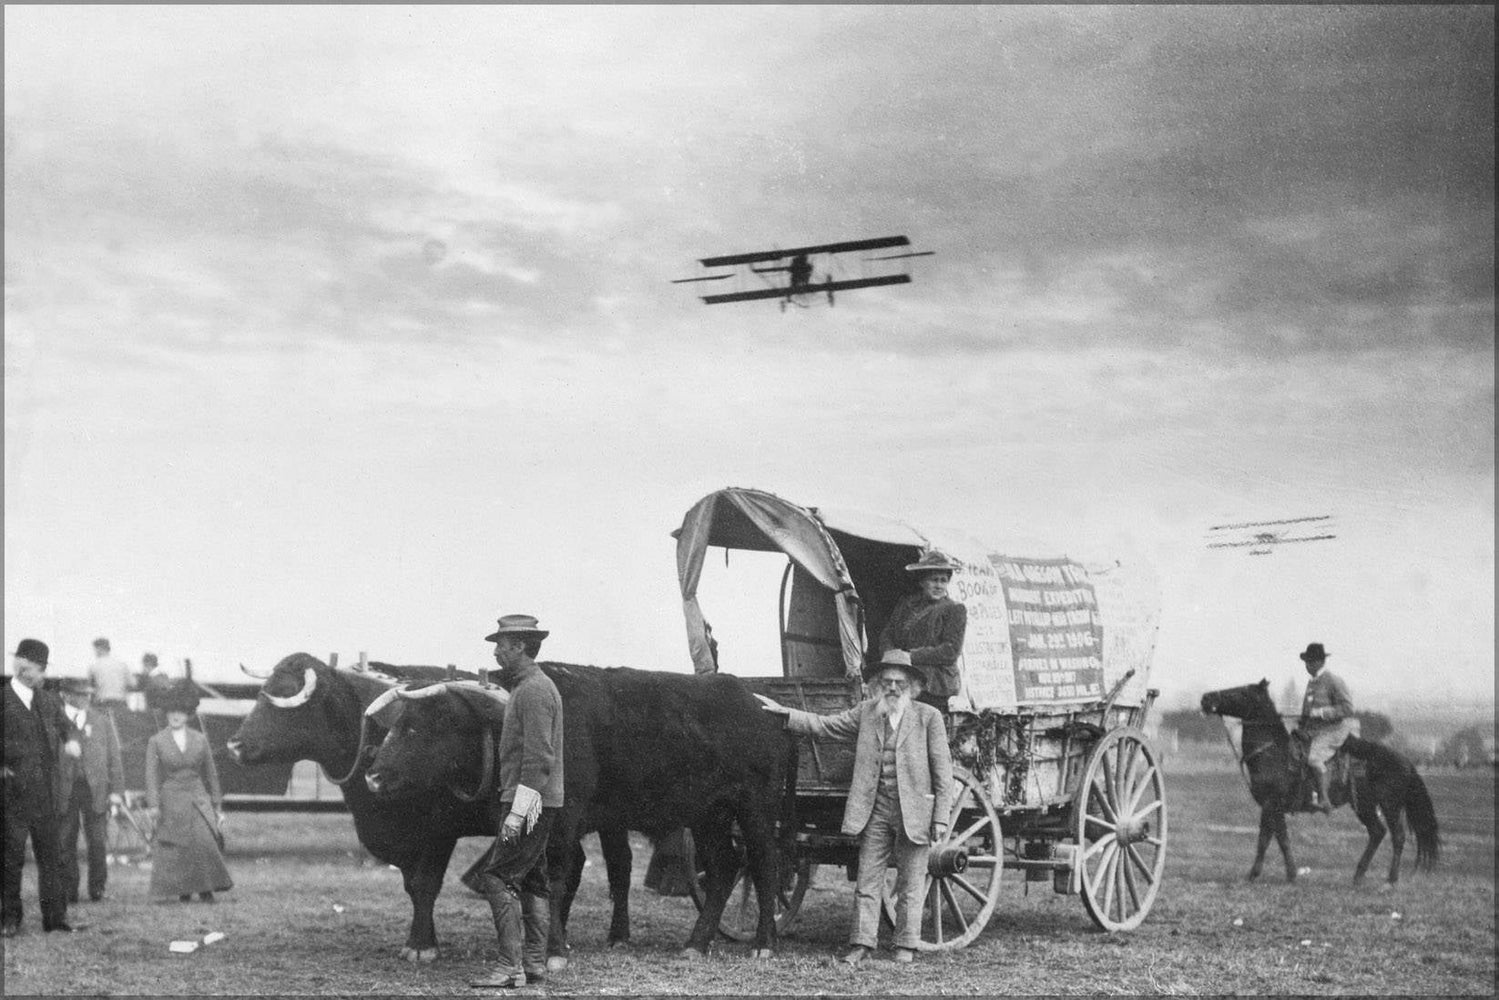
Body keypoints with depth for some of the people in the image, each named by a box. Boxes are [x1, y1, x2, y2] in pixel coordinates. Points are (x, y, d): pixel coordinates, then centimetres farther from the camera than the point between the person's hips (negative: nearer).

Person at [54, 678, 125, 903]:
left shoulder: (103, 720, 12)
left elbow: (114, 756, 10)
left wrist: (116, 789, 2)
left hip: (96, 789, 1)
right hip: (64, 789, -1)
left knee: (97, 842, 0)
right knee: (65, 844, 0)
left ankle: (97, 888, 10)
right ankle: (68, 890, 8)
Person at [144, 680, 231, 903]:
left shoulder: (200, 740, 9)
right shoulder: (156, 742, 4)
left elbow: (211, 774, 13)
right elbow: (152, 775, -2)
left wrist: (218, 807, 12)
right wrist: (153, 804, -14)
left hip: (198, 800, 1)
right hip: (172, 802, -1)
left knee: (205, 841, -16)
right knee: (175, 850, -1)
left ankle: (206, 888, -3)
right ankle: (183, 891, 15)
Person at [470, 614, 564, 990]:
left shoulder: (534, 690, -15)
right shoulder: (531, 686, 17)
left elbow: (539, 758, -22)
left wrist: (518, 810, -24)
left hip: (529, 801, -10)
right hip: (538, 803, 10)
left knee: (498, 877, -10)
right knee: (532, 880, 11)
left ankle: (510, 967, -11)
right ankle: (535, 964, 13)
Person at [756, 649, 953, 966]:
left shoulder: (929, 717, -1)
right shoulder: (866, 713, 7)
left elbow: (942, 770, -2)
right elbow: (824, 726, 11)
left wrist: (941, 817, -6)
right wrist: (782, 712, 3)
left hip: (914, 813, -2)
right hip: (874, 810, 3)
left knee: (909, 886, 6)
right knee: (867, 882, 4)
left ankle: (906, 947, 15)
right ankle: (862, 944, 10)